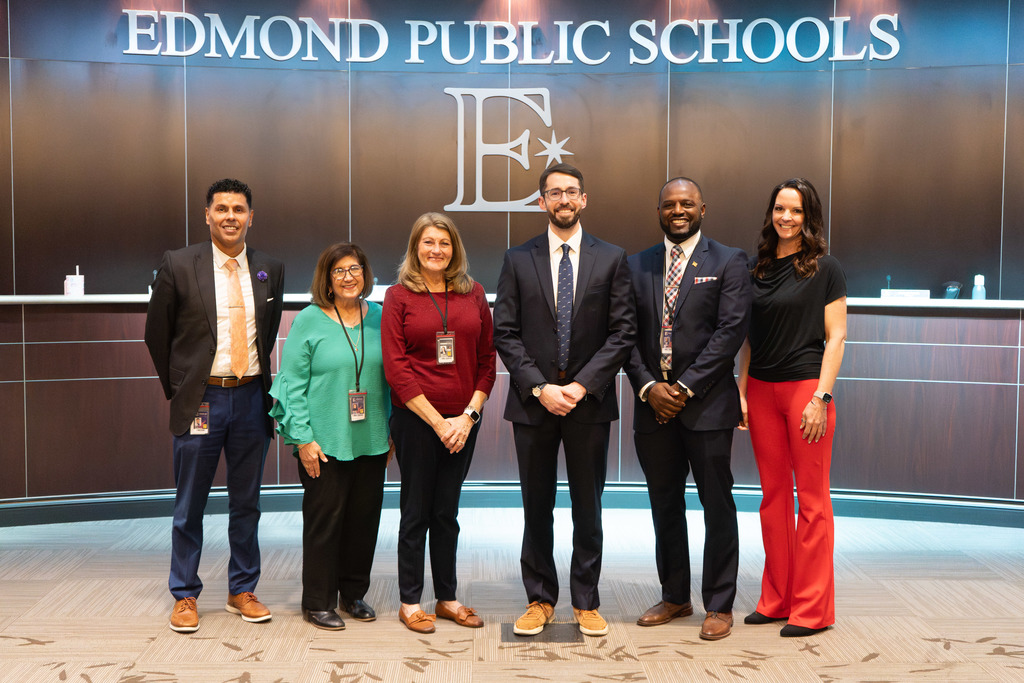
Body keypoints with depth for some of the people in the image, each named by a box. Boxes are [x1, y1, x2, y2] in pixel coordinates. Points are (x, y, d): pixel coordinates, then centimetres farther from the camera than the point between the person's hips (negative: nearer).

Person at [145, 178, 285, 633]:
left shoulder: (270, 270, 4)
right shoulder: (178, 265, -4)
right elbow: (157, 333, 3)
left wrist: (257, 378, 12)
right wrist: (177, 388, 6)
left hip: (251, 397, 3)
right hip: (200, 400, -3)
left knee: (246, 504, 12)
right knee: (190, 507, 7)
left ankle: (242, 591, 26)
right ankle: (184, 596, 21)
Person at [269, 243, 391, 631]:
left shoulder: (379, 318, 8)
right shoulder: (309, 320, -3)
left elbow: (391, 377, 12)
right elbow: (293, 383, -5)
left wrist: (392, 431, 8)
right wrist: (303, 438, -11)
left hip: (371, 441, 4)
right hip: (324, 442, -4)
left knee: (365, 517, 10)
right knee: (324, 519, 2)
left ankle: (354, 593, 27)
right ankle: (317, 603, 16)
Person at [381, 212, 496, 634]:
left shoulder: (473, 294, 6)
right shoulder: (399, 296, -3)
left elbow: (487, 360, 6)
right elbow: (395, 367, -8)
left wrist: (469, 415, -6)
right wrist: (437, 421, -12)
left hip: (463, 421, 3)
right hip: (415, 419, -3)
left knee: (447, 511, 13)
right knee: (416, 511, 7)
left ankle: (447, 598, 25)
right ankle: (410, 601, 20)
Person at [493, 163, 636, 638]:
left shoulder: (611, 259, 4)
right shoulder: (518, 260, 5)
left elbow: (623, 330, -2)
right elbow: (505, 332, 0)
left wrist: (583, 384, -11)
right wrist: (539, 387, -11)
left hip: (589, 400, 0)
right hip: (532, 399, 1)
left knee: (588, 508, 8)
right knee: (537, 507, 9)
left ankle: (586, 603, 20)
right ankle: (540, 601, 21)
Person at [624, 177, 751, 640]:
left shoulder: (728, 262, 0)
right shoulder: (637, 265, 11)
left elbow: (731, 330, -9)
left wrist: (685, 387, -13)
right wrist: (648, 386, -8)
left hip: (706, 404, -4)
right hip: (653, 405, 4)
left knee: (717, 505, 3)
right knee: (665, 504, 13)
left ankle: (719, 605, 15)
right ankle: (675, 597, 27)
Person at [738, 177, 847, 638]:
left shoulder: (824, 268, -3)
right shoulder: (757, 268, 11)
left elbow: (835, 337, -6)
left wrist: (821, 397, -13)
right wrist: (742, 392, 7)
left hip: (805, 387, -5)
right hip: (762, 391, 5)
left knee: (811, 498, 0)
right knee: (773, 494, 10)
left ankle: (812, 608, 10)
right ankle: (776, 599, 20)